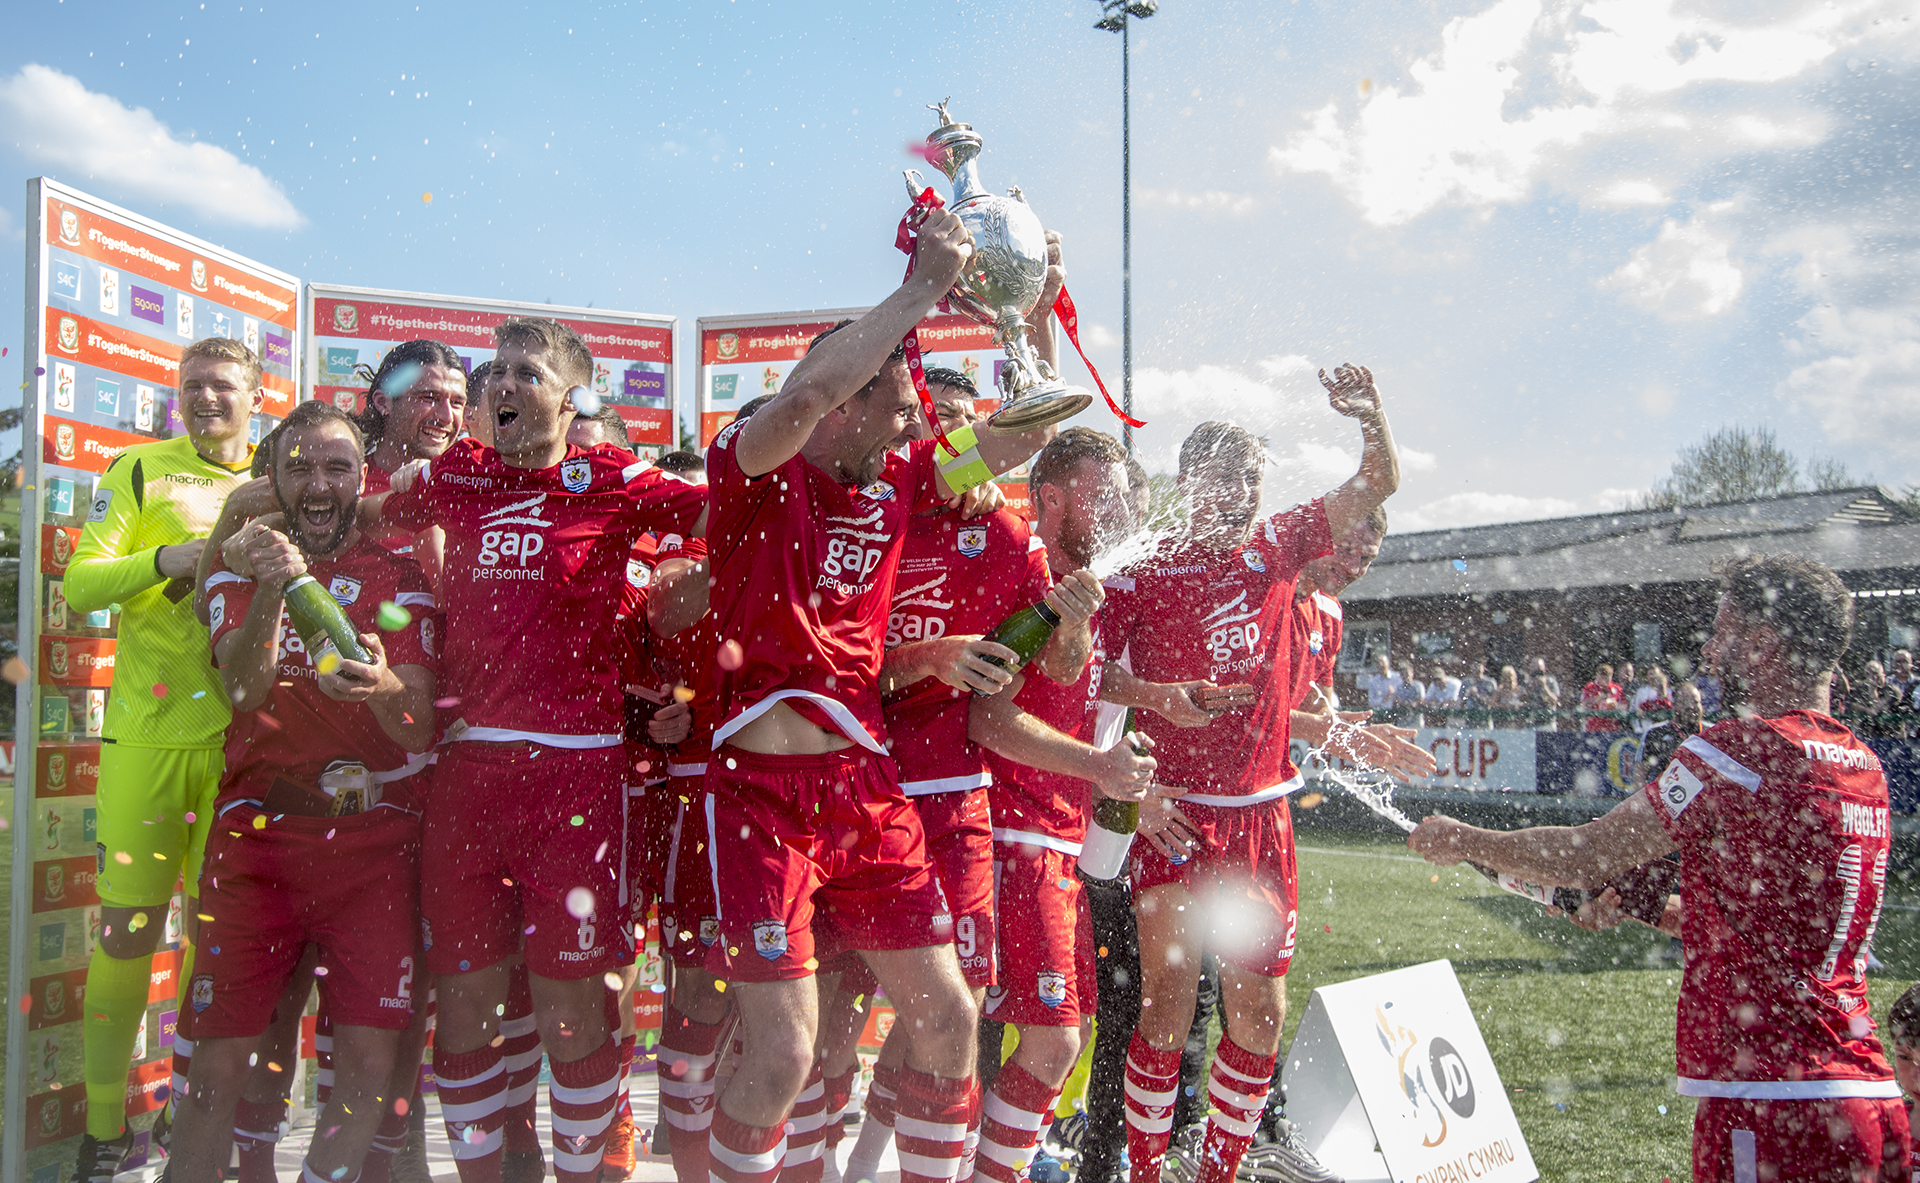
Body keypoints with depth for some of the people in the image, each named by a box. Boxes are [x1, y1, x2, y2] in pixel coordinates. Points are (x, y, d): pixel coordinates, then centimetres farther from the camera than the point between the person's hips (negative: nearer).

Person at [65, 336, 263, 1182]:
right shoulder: (141, 471, 5)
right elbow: (80, 584, -4)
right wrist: (167, 557, -19)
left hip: (240, 733, 2)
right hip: (148, 730, -2)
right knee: (128, 925, -1)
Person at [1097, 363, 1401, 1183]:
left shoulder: (1275, 549, 8)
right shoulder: (1144, 574, -4)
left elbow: (1378, 486, 10)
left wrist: (1371, 417, -8)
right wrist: (1157, 695, -21)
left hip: (1261, 815, 4)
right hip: (1176, 814, -4)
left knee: (1260, 1011, 7)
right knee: (1167, 1010, -3)